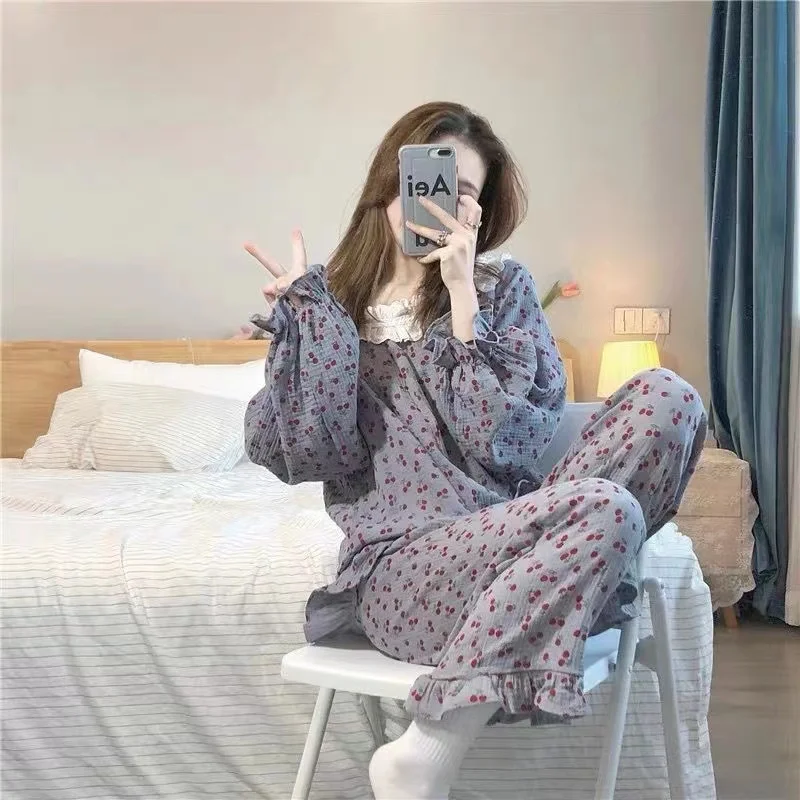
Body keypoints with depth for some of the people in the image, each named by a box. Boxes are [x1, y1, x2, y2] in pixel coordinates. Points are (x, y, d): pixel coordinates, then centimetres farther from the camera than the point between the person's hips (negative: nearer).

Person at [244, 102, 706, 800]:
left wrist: (463, 292, -10)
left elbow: (502, 444, -7)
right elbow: (320, 459, -5)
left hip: (504, 534, 3)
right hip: (402, 563, -2)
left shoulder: (503, 285, 8)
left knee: (666, 396, -16)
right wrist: (307, 311, -7)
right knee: (603, 509, -32)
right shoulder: (336, 301, 7)